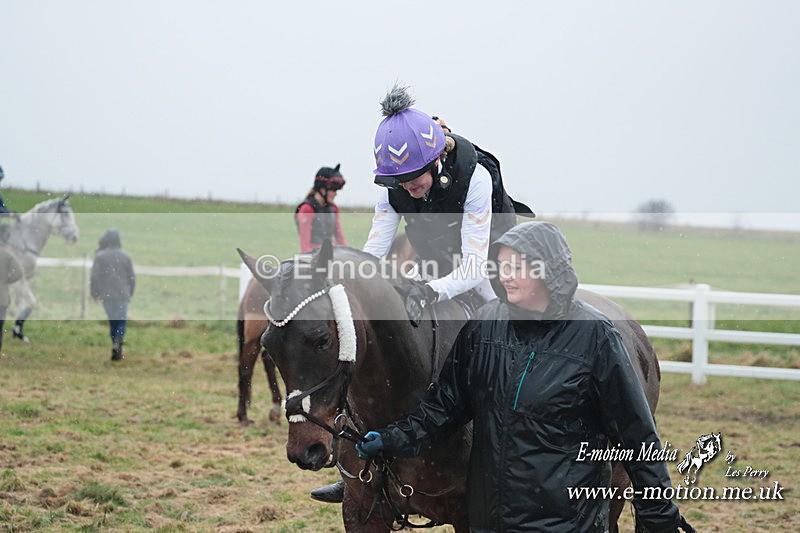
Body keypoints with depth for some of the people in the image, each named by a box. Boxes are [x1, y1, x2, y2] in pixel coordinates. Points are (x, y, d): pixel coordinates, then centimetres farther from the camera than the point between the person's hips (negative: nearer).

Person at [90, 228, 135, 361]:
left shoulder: (100, 256, -5)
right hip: (122, 295, 0)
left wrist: (95, 293, 4)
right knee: (122, 320, 4)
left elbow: (95, 276, -6)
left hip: (106, 295, 0)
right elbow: (132, 277, 6)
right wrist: (130, 293, 18)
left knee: (112, 320, 12)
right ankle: (118, 342, -19)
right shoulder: (125, 257, 1)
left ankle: (115, 345, 11)